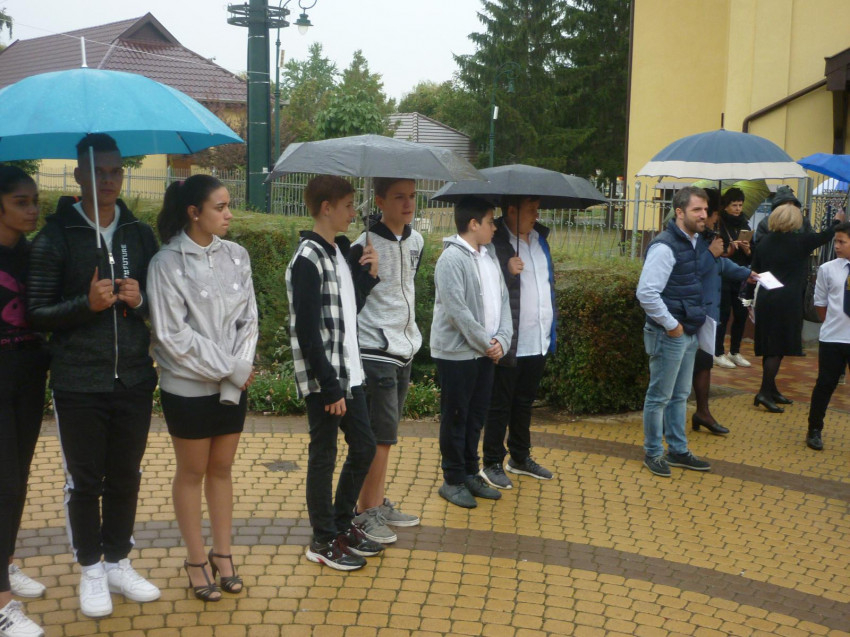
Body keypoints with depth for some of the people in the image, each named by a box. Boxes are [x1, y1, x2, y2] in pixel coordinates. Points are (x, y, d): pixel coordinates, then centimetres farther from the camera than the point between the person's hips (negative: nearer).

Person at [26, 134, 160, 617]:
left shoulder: (140, 234, 8)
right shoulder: (56, 237, -3)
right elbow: (38, 313, -5)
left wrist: (141, 300, -8)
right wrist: (87, 304, -20)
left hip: (134, 378, 3)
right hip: (79, 383, -3)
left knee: (126, 477, 12)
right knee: (85, 480, 7)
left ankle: (118, 562, 29)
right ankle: (91, 569, 25)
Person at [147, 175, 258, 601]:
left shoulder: (236, 256, 1)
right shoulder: (168, 263, -12)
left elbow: (248, 319, 3)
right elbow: (173, 335, -15)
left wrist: (239, 369, -10)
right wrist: (231, 369, -14)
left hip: (233, 385, 4)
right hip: (188, 386, -4)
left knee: (222, 469, 14)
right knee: (192, 472, 9)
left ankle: (222, 555, 26)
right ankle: (196, 561, 22)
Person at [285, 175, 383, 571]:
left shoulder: (340, 252, 11)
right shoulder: (308, 260, -16)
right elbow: (307, 331, -20)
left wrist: (368, 275, 3)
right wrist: (330, 388, -20)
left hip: (349, 373, 9)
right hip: (323, 379, -9)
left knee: (364, 448, 16)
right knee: (324, 455, 4)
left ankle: (343, 524, 32)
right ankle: (324, 541, 18)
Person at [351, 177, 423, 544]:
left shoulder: (416, 241, 10)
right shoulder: (366, 245, -15)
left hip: (403, 351, 8)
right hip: (375, 353, -7)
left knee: (386, 434, 14)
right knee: (381, 435, -5)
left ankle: (379, 503, 25)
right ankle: (365, 513, 7)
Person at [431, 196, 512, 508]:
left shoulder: (489, 255, 11)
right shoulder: (452, 258, -15)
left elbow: (502, 300, 9)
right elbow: (457, 310, -20)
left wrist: (502, 339, -5)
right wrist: (486, 343, -14)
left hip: (486, 353, 8)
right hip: (456, 353, -8)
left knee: (476, 417, 16)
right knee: (455, 418, 3)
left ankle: (470, 473, 29)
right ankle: (453, 481, 15)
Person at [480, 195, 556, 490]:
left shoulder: (539, 238, 11)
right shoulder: (495, 242, -15)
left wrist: (551, 328, 21)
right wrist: (508, 272, -35)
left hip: (538, 342, 8)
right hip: (510, 344, -8)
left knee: (524, 403, 20)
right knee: (500, 405, 5)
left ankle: (520, 457, 33)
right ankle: (492, 464, 17)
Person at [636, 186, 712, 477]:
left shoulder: (697, 243, 9)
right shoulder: (665, 247, -19)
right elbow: (646, 292, -24)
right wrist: (670, 325, -18)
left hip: (689, 333, 9)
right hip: (669, 334, -9)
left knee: (680, 395, 18)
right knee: (660, 397, 4)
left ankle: (678, 450, 30)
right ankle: (653, 453, 17)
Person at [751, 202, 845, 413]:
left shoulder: (764, 242, 5)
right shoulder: (799, 241, -8)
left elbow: (754, 271, 10)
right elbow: (825, 236, 8)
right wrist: (838, 221, 27)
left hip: (765, 299, 6)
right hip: (787, 301, -6)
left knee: (771, 347, 14)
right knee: (778, 348, -3)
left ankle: (771, 390, 24)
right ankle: (764, 393, -7)